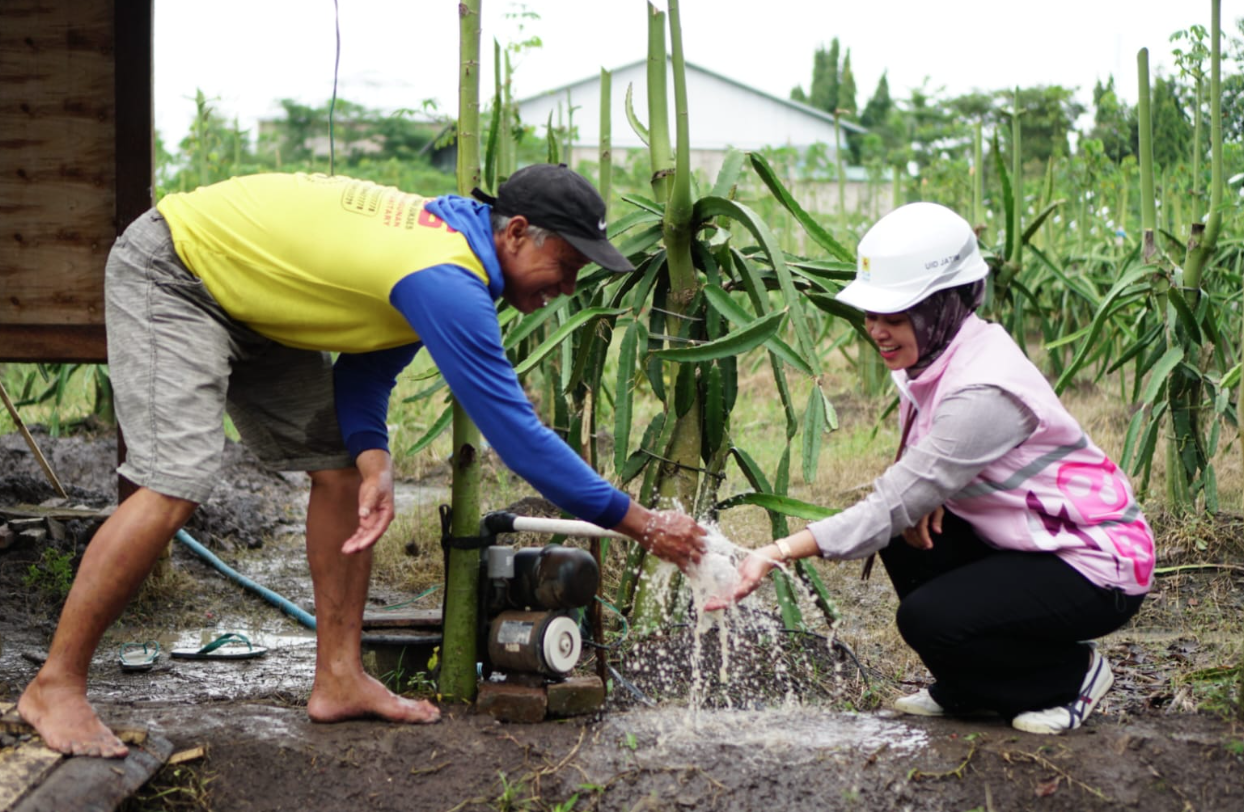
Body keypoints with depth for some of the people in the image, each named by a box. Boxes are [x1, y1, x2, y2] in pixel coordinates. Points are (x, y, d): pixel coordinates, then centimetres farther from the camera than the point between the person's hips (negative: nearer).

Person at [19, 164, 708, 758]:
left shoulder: (446, 233, -3)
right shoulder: (447, 282, -32)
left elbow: (369, 364, 0)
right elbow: (517, 434, -30)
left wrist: (373, 460, -19)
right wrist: (638, 522, -24)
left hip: (246, 299, 10)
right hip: (170, 276, -10)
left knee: (341, 467, 3)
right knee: (177, 481, -21)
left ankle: (339, 679, 8)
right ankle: (55, 686, -10)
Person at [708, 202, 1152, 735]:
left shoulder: (984, 391, -28)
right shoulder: (932, 356, -1)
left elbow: (892, 507, -30)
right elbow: (909, 496, 8)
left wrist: (778, 553, -33)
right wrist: (920, 496, -16)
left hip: (1098, 567, -9)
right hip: (1024, 542, 9)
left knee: (929, 619, -22)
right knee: (906, 533, -7)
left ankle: (1073, 675, 3)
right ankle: (964, 689, 10)